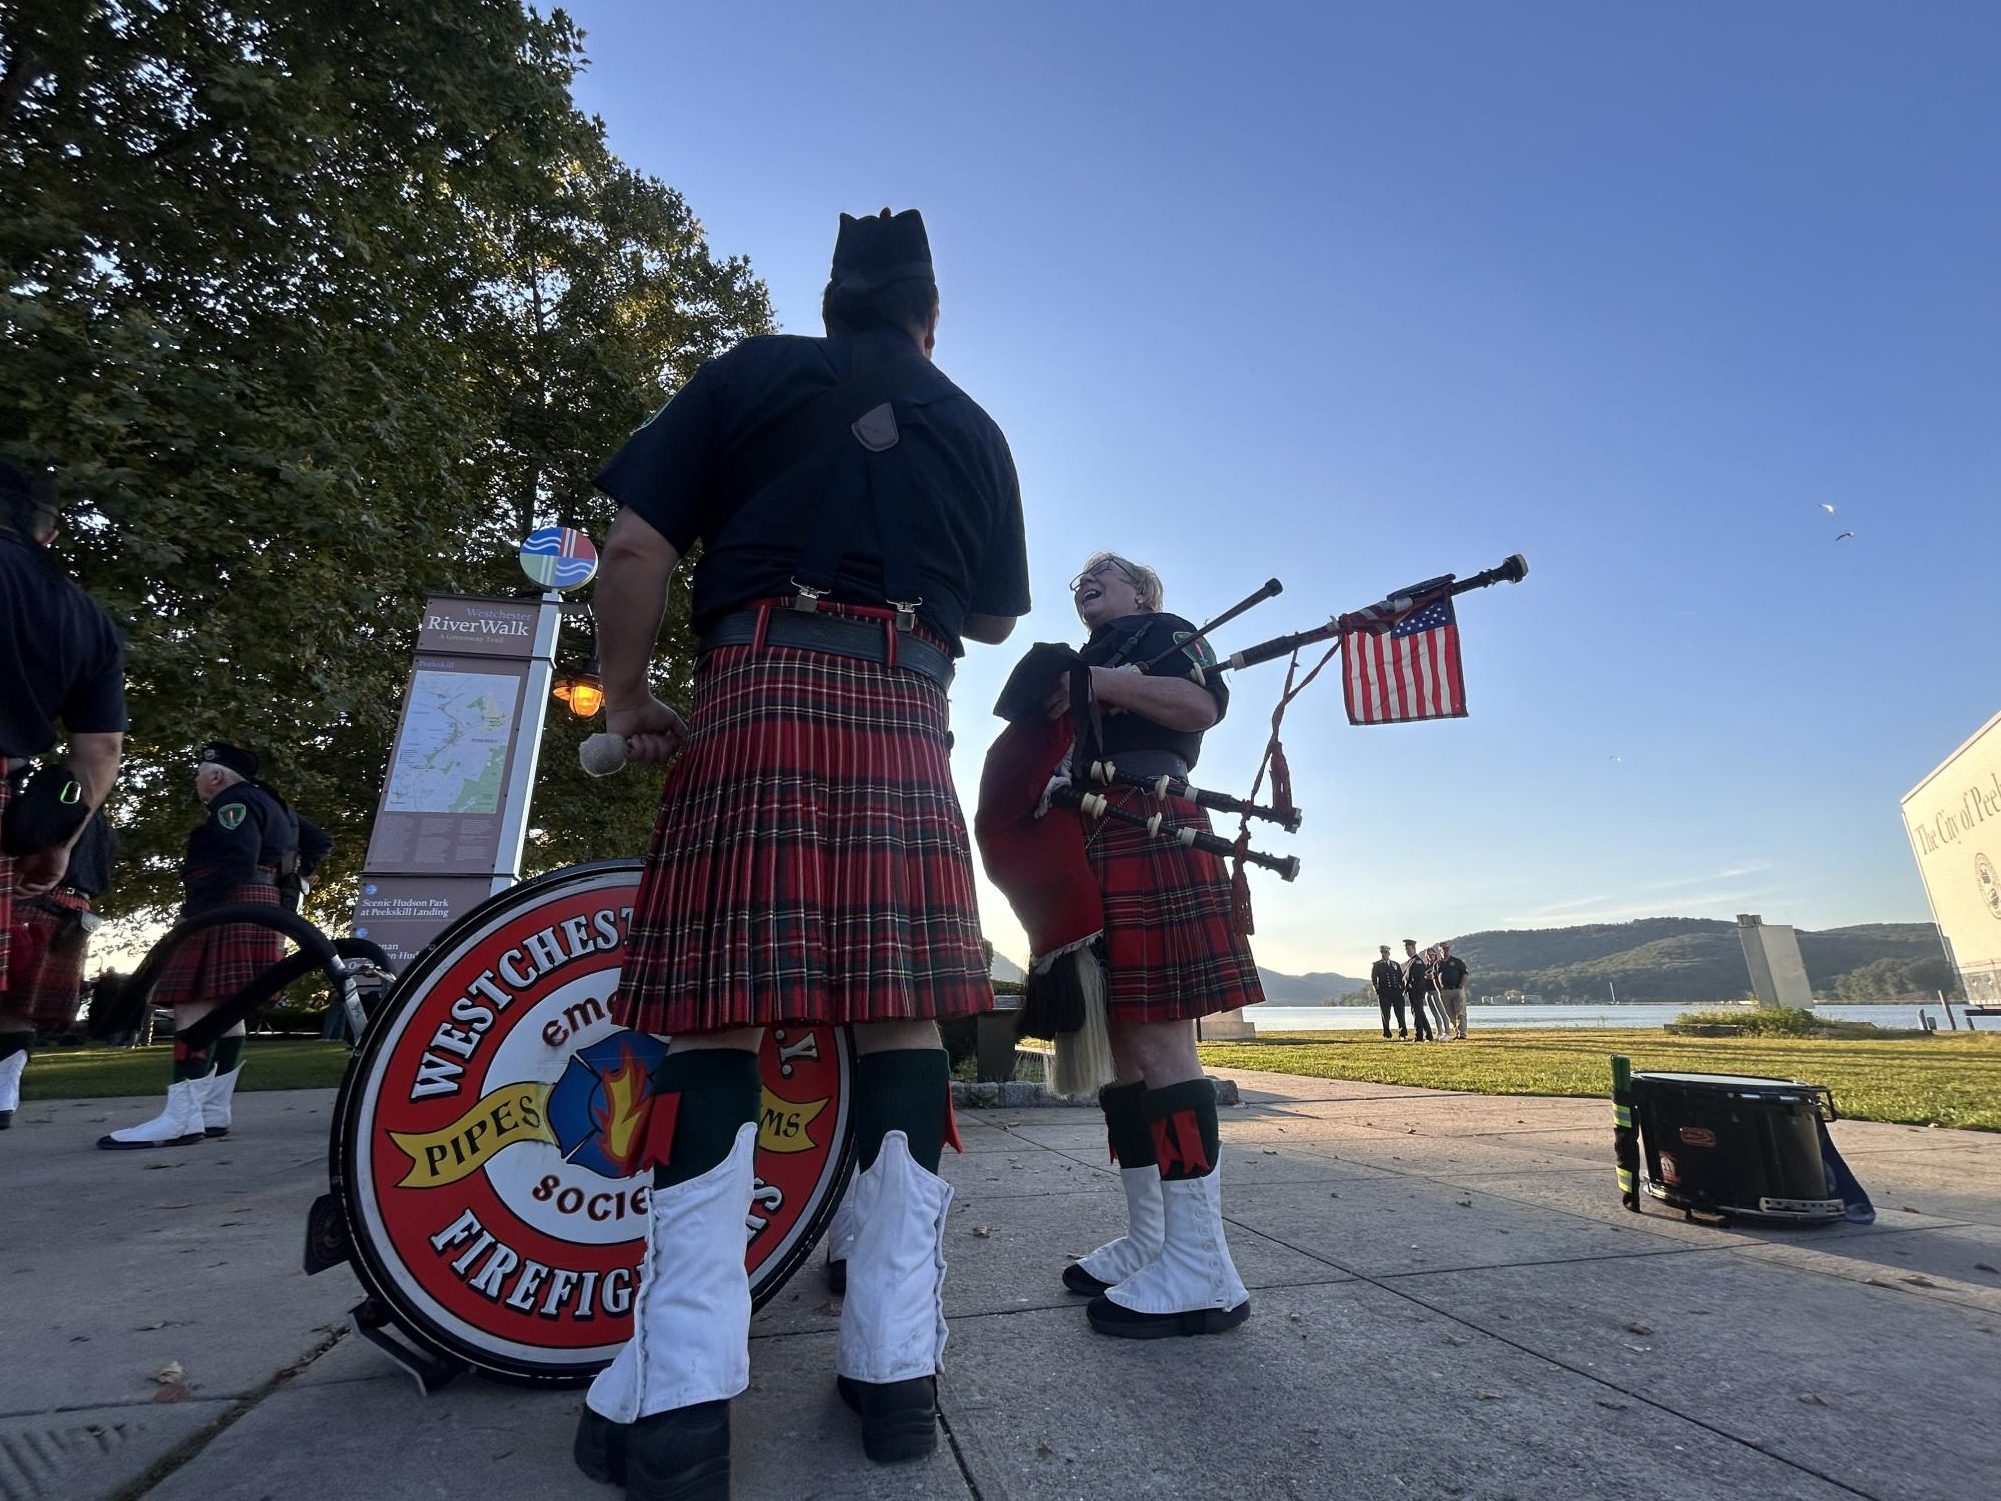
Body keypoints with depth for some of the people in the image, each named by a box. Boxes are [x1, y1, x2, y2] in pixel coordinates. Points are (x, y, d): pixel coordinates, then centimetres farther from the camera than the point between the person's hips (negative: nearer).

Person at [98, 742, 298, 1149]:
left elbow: (234, 863, -20)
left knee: (195, 1008, -15)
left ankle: (180, 1119, -20)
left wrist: (195, 914, -20)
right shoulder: (266, 803, 24)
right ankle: (212, 1113, 10)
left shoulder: (234, 802, -6)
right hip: (259, 911, 11)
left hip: (229, 912, -11)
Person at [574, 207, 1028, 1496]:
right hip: (907, 719, 2)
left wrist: (628, 696, 12)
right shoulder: (973, 427, 22)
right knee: (902, 1014, 2)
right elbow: (998, 617, 23)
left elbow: (640, 544, 4)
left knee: (720, 1012, -2)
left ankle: (681, 1397, 0)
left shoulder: (751, 372, 15)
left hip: (760, 696, -1)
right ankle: (898, 1364, 9)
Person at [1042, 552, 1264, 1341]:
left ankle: (1202, 1272, -6)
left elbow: (1204, 704, -9)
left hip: (1147, 837, -8)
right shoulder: (1075, 667, 31)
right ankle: (1148, 1242, 16)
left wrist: (1100, 683, -11)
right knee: (1120, 1049, 7)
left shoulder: (1161, 631, 10)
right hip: (1088, 853, 8)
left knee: (1157, 1041, -12)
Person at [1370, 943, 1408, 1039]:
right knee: (1386, 1016, 1)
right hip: (1384, 994, -2)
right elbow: (1373, 980, 3)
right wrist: (1378, 990, -8)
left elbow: (1401, 978, 14)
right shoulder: (1376, 965, 6)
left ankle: (1403, 1034, 0)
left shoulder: (1396, 964, 15)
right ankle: (1387, 1034, 11)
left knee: (1400, 1015, -4)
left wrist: (1402, 989, 1)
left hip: (1397, 992, 2)